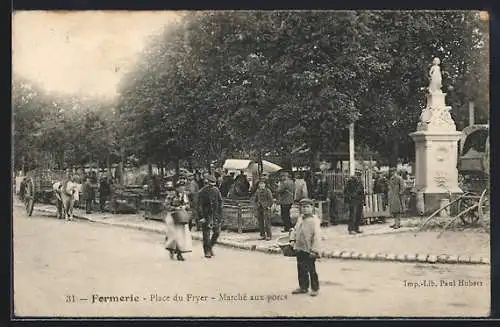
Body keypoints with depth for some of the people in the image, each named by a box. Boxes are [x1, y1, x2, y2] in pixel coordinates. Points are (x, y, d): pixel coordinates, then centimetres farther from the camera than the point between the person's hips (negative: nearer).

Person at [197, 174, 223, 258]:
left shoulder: (216, 190, 6)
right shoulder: (202, 192, -7)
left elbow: (220, 202, 12)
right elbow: (199, 206, -9)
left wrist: (220, 215, 6)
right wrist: (201, 217, -15)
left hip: (215, 214, 4)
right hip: (206, 215, -4)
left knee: (217, 231, 1)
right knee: (206, 233, -4)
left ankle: (211, 246, 22)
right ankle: (207, 251, 3)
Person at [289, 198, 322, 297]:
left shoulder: (314, 220, -15)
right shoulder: (300, 218, 9)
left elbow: (317, 236, -19)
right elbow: (295, 229, 22)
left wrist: (314, 250, -23)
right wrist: (292, 239, 5)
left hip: (309, 251, -7)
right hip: (299, 249, 7)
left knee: (311, 270, 4)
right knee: (301, 269, 15)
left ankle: (315, 289, 18)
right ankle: (303, 287, 29)